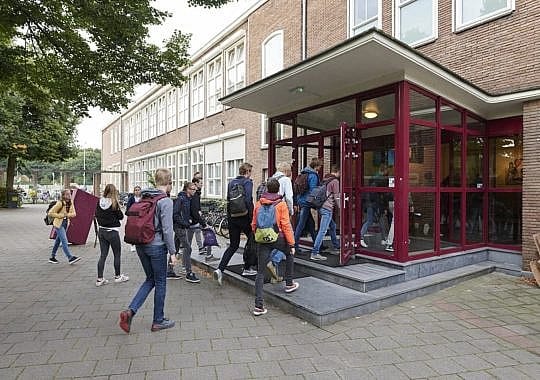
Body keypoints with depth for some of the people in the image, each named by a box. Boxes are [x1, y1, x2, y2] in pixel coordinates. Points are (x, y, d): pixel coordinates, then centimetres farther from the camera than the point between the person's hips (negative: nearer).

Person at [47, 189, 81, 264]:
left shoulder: (70, 203, 2)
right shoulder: (60, 203, -17)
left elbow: (74, 213, 3)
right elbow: (50, 213, -17)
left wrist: (67, 214, -16)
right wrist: (61, 215, -18)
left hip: (65, 223, 7)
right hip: (59, 224, -7)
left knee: (58, 240, 16)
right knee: (64, 241, -11)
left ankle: (52, 257, 28)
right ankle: (70, 258, -12)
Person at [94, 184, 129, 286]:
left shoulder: (100, 202, -1)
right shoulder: (114, 203, -15)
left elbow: (96, 215, 7)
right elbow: (121, 216, -8)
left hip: (101, 231, 5)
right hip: (112, 232, -5)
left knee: (103, 255, 11)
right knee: (117, 254, 10)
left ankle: (100, 279, 13)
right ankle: (117, 276, 22)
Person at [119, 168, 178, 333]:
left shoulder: (143, 197, 7)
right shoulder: (166, 201, -15)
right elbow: (167, 229, -18)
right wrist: (172, 252, -11)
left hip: (141, 245, 7)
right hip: (157, 246, -7)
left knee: (150, 279, 21)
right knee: (160, 283, 8)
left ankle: (130, 311, 7)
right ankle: (158, 321, 21)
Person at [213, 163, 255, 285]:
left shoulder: (231, 183, 11)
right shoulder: (247, 182, -10)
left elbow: (228, 200, 13)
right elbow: (248, 201, -20)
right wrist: (252, 218, -16)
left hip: (232, 218, 6)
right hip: (244, 217, -6)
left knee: (233, 245, 13)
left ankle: (220, 269, -1)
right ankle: (247, 268, 22)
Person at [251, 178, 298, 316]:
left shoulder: (258, 204, 5)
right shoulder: (281, 204, -5)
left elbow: (254, 225, 9)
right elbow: (286, 225, -8)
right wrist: (291, 243, -2)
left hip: (263, 240, 3)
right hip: (278, 238, -2)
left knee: (260, 272, 6)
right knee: (289, 255, 30)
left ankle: (259, 306, 4)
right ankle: (289, 284, 37)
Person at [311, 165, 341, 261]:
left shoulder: (325, 180, 15)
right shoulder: (335, 181, -8)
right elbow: (336, 197, -8)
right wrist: (339, 207, 6)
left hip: (322, 207, 9)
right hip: (328, 208, -9)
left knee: (332, 226, 24)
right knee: (323, 230, -11)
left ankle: (336, 245, 40)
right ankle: (314, 253, -14)